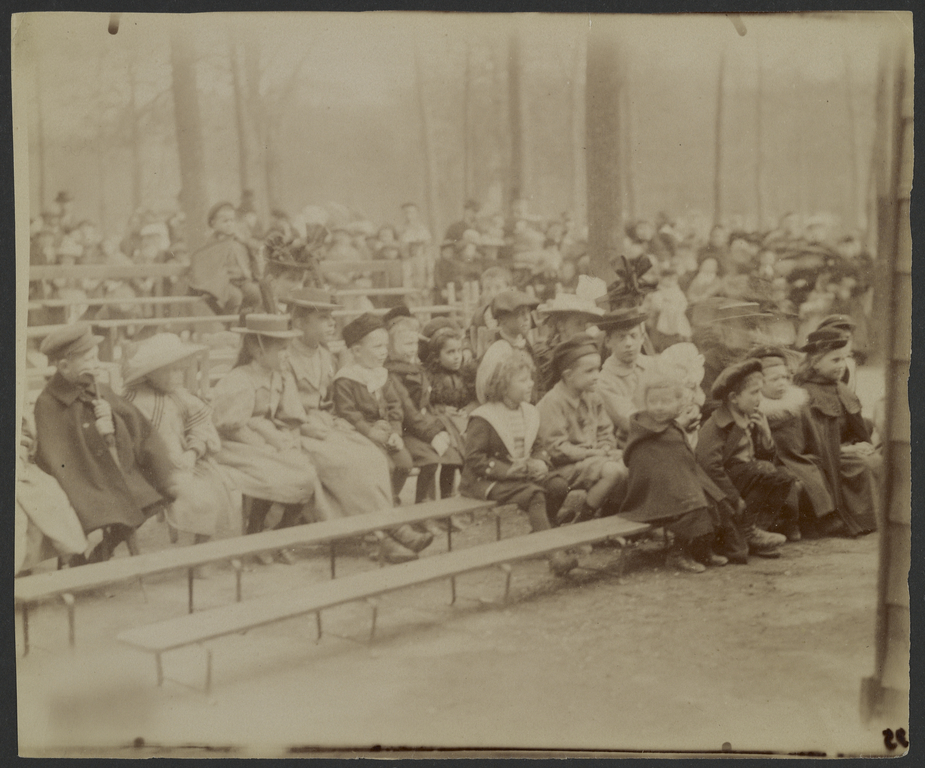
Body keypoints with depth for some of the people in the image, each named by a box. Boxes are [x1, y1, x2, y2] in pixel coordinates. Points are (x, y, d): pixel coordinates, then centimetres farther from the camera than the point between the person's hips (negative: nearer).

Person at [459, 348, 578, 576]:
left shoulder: (529, 413, 13)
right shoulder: (483, 418, -11)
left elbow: (536, 447, 21)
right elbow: (475, 460, -15)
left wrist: (540, 462, -5)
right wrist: (514, 469, -21)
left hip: (524, 474, 7)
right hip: (486, 481, -7)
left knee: (559, 486, -14)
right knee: (533, 494, -30)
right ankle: (554, 553, -35)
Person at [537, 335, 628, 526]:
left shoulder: (592, 398, 14)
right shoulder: (551, 402, -12)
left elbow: (605, 433, 19)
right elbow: (557, 448, -16)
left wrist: (606, 449, -5)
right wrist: (594, 453, -17)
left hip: (593, 459, 8)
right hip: (565, 467, -8)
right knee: (613, 471, -30)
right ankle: (579, 517, -12)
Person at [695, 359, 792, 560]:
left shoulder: (754, 419, 13)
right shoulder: (714, 426, -14)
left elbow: (769, 457, 15)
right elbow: (710, 466, -23)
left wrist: (765, 434, -5)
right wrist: (737, 501, -23)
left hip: (749, 477, 8)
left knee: (784, 479, -13)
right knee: (765, 471, -26)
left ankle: (759, 530, -9)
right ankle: (745, 532, -16)